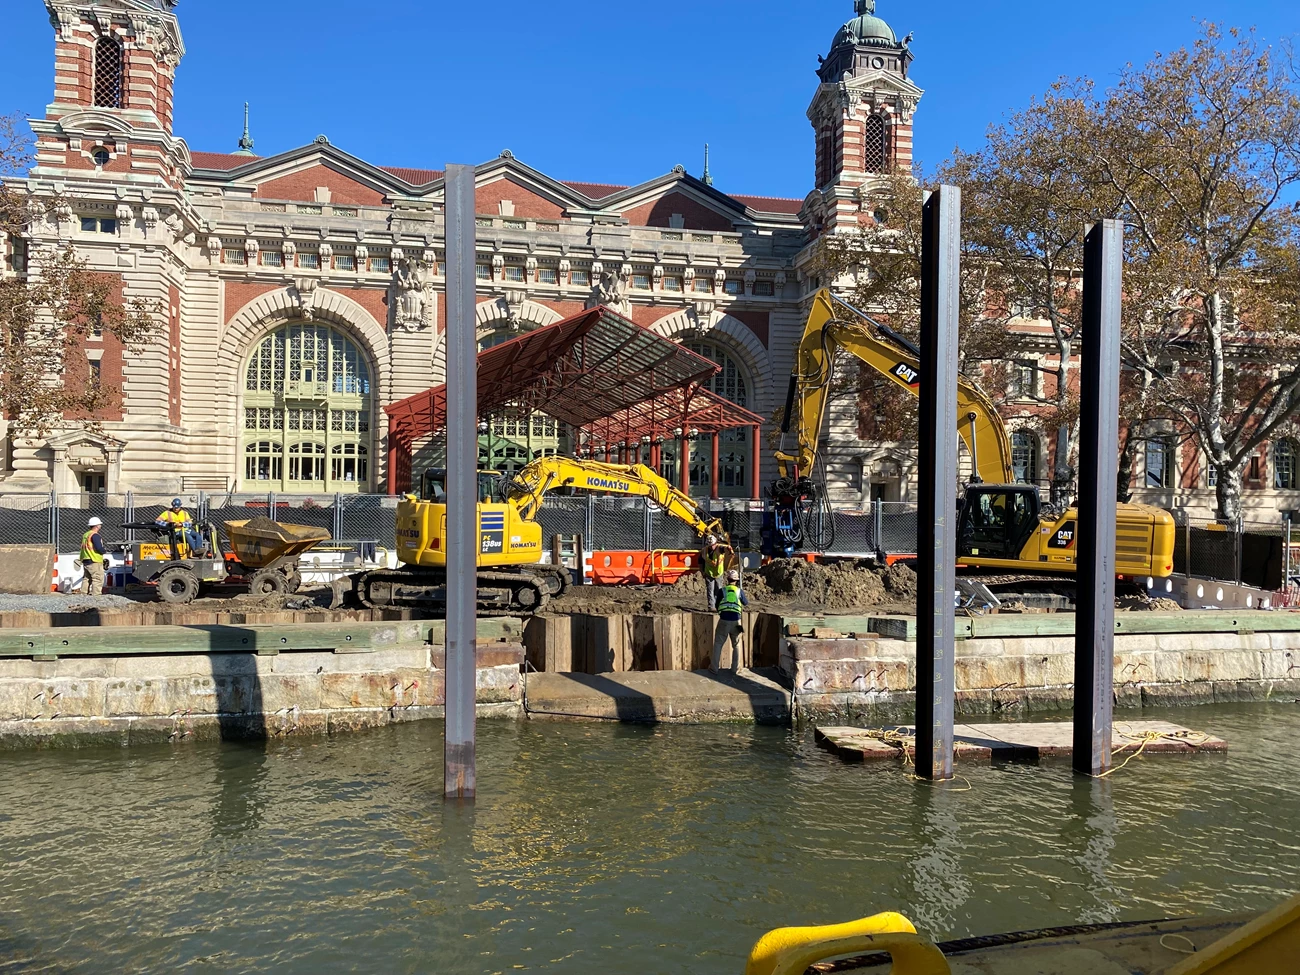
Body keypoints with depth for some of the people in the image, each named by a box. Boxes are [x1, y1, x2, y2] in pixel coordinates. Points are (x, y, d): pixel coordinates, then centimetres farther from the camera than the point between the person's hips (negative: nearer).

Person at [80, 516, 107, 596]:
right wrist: (105, 551, -3)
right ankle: (95, 595, -12)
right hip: (94, 561, -10)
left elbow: (85, 547, 20)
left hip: (85, 560, 10)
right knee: (98, 579, -7)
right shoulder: (95, 535, -14)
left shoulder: (85, 535, 15)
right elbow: (99, 548, -24)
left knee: (86, 578, 17)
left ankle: (84, 595, 21)